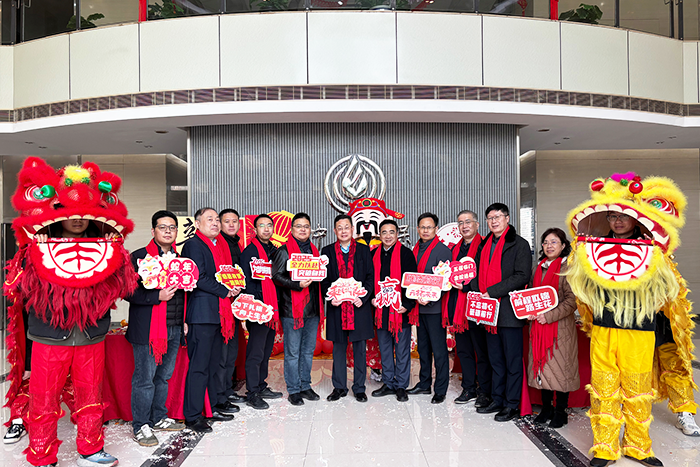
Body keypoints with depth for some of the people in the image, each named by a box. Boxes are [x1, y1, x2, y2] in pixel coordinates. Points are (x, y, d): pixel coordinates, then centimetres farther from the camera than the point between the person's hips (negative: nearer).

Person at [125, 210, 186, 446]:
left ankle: (159, 418, 30)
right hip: (148, 328, -6)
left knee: (164, 376, 16)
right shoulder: (139, 257, -6)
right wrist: (157, 296, -22)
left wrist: (183, 321, 15)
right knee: (144, 378, 1)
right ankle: (141, 426, 15)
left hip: (174, 328, 6)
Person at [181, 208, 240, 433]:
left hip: (219, 313, 8)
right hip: (201, 313, -8)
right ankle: (192, 415, 7)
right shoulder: (193, 245, -7)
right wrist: (225, 291, -11)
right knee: (199, 366, -3)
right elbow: (199, 278, -16)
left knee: (213, 363, 15)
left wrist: (234, 287, 6)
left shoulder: (220, 245, 19)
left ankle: (213, 406, 26)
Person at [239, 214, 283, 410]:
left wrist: (277, 307, 12)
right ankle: (252, 394, 5)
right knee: (256, 352, -3)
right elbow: (247, 283, -10)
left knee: (266, 351, 15)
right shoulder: (249, 251, -6)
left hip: (272, 308, 8)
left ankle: (261, 386, 27)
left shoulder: (274, 251, 16)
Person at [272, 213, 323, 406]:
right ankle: (293, 390, 13)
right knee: (293, 351, 1)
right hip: (292, 308, -6)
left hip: (312, 307, 6)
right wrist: (298, 284, -23)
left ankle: (305, 386, 25)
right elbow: (277, 276, -10)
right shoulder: (284, 250, -3)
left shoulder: (314, 250, 15)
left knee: (308, 350, 13)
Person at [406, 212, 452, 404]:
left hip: (435, 307, -7)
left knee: (439, 350, 1)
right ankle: (424, 383, 29)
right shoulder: (415, 250, 13)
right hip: (418, 306, 7)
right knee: (423, 348, 17)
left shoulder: (443, 250, -8)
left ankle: (440, 390, 11)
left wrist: (430, 299, -21)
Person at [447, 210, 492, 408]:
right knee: (463, 350, 14)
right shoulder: (455, 249, 17)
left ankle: (485, 392, 14)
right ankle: (469, 389, 25)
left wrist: (466, 285, -20)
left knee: (482, 351, 2)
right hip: (457, 306, 7)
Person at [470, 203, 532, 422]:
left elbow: (522, 276, -15)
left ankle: (512, 404, 14)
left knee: (512, 360, 3)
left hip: (509, 310, -6)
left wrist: (492, 292, -19)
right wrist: (477, 289, -2)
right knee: (495, 360, 15)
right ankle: (497, 400, 26)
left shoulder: (519, 244, -4)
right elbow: (478, 274, 20)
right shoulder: (484, 245, 16)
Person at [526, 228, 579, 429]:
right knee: (542, 365, 11)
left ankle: (561, 411, 16)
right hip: (538, 326, 6)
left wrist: (549, 316, -17)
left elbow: (572, 301, -12)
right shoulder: (539, 268, 13)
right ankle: (546, 408, 24)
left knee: (559, 366, 1)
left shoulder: (568, 268, -7)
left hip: (560, 327, -6)